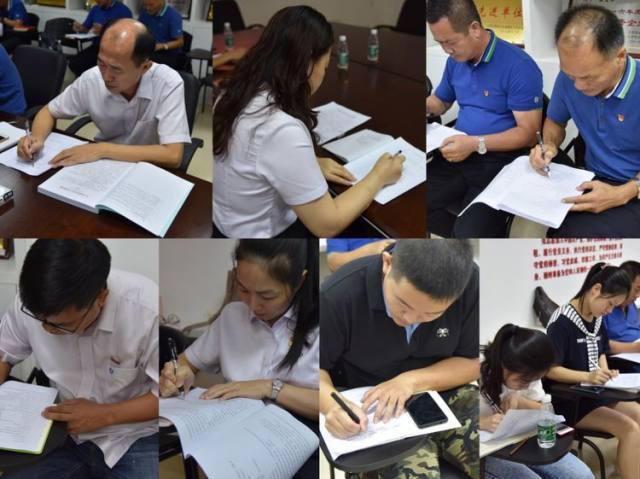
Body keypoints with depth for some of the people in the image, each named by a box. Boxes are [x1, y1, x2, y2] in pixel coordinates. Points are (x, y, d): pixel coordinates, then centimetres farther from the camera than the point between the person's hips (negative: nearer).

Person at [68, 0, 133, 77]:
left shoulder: (123, 10, -5)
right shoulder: (95, 9, 16)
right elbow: (85, 28, 20)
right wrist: (79, 28, -4)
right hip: (96, 46, 6)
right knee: (74, 62, -17)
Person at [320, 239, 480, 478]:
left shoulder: (471, 284, -17)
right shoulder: (338, 295, -24)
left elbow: (472, 362, -5)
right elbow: (316, 367, -11)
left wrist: (412, 380, -20)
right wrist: (332, 403, -32)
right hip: (371, 408, -2)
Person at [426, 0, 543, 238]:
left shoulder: (519, 66, -12)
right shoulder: (455, 60, 10)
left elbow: (528, 132, -13)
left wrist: (476, 144, -23)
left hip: (501, 160, -6)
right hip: (458, 155, 7)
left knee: (469, 232, -30)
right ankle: (470, 236, -1)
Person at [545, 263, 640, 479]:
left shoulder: (597, 319, 5)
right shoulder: (562, 322, -18)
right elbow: (550, 369, -19)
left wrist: (605, 371, -2)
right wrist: (588, 376, -30)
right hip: (570, 400, -8)